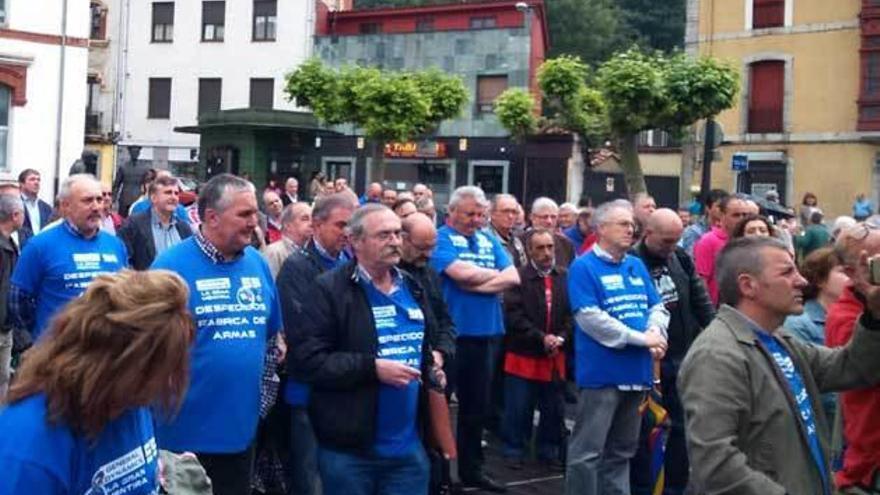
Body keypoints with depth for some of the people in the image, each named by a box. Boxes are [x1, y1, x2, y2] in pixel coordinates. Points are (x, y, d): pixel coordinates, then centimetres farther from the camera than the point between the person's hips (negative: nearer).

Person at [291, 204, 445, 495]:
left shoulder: (413, 288, 13)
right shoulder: (329, 289, -9)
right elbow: (307, 360, -16)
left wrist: (431, 368, 6)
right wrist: (372, 368, -20)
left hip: (409, 447, 6)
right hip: (348, 448, -5)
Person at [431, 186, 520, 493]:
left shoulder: (489, 240, 11)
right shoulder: (441, 239, -6)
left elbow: (513, 278, 1)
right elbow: (461, 272, -22)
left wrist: (474, 282, -11)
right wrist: (494, 274, -4)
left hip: (487, 333, 6)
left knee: (478, 407, 14)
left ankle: (471, 470, 26)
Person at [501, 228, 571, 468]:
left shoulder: (565, 277, 4)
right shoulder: (518, 277, -8)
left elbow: (572, 313, 3)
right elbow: (514, 316, -14)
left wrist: (561, 338, -11)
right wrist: (541, 338, -17)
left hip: (555, 356, 4)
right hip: (523, 354, -4)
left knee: (554, 409, 12)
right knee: (518, 409, 4)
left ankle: (548, 449, 27)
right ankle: (514, 450, 17)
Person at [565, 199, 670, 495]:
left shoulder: (637, 266, 14)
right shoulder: (584, 266, -8)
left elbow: (657, 308, 14)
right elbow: (590, 318, -17)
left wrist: (655, 332, -10)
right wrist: (641, 338, -17)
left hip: (636, 370, 7)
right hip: (601, 372, -7)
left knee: (622, 449, 17)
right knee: (588, 450, -4)